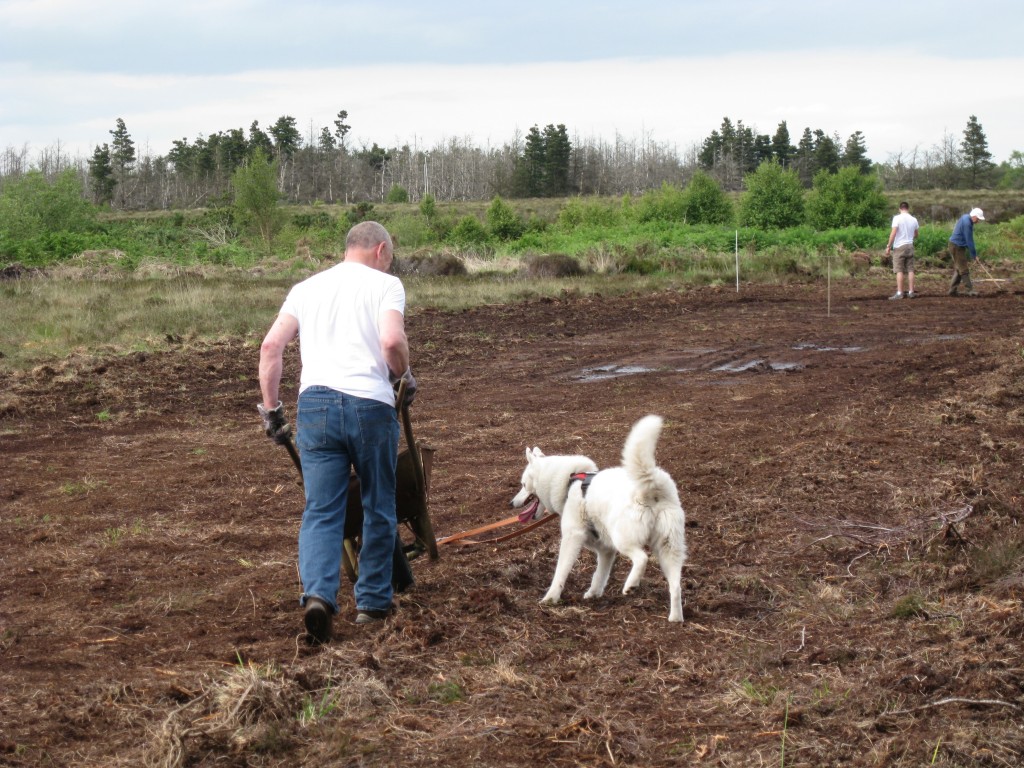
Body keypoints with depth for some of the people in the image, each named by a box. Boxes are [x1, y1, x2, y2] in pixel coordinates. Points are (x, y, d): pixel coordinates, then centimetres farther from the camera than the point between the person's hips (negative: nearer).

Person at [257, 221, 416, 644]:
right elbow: (392, 341, -11)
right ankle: (372, 602, 20)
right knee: (378, 509, 13)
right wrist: (403, 377, 8)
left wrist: (270, 408, 13)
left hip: (315, 402, 3)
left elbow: (271, 346, 9)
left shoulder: (306, 287, 20)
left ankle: (318, 593, -19)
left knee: (321, 510, 1)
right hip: (370, 403, -3)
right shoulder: (385, 284, 8)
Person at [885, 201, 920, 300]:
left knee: (899, 271, -5)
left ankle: (899, 293, -8)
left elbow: (893, 233, -15)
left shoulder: (897, 218, -9)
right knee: (910, 270, 8)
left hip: (899, 247, -5)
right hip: (910, 246, 5)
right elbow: (916, 235, 18)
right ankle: (911, 292, 8)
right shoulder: (914, 220, 7)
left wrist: (888, 246, -9)